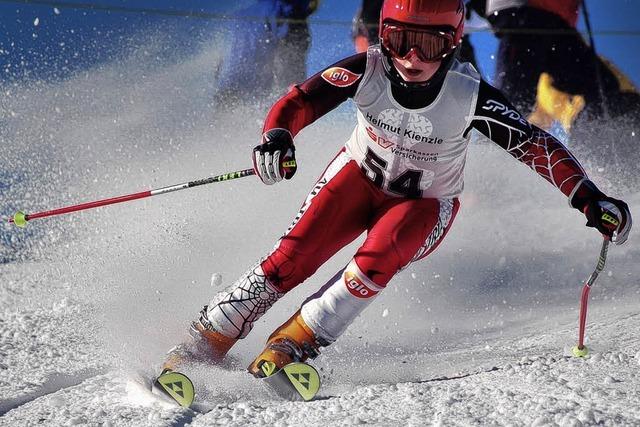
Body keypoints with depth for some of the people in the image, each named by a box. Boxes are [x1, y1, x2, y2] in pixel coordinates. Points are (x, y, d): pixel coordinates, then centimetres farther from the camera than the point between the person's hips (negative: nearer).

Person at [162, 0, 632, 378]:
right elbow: (298, 101, -24)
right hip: (361, 174, 1)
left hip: (426, 203, -1)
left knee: (377, 259, -30)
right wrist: (276, 139, -46)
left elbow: (537, 145, -24)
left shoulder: (471, 96, -29)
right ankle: (205, 341, -7)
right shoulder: (367, 69, -26)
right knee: (295, 255, -17)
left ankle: (295, 341, -14)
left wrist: (590, 199, -33)